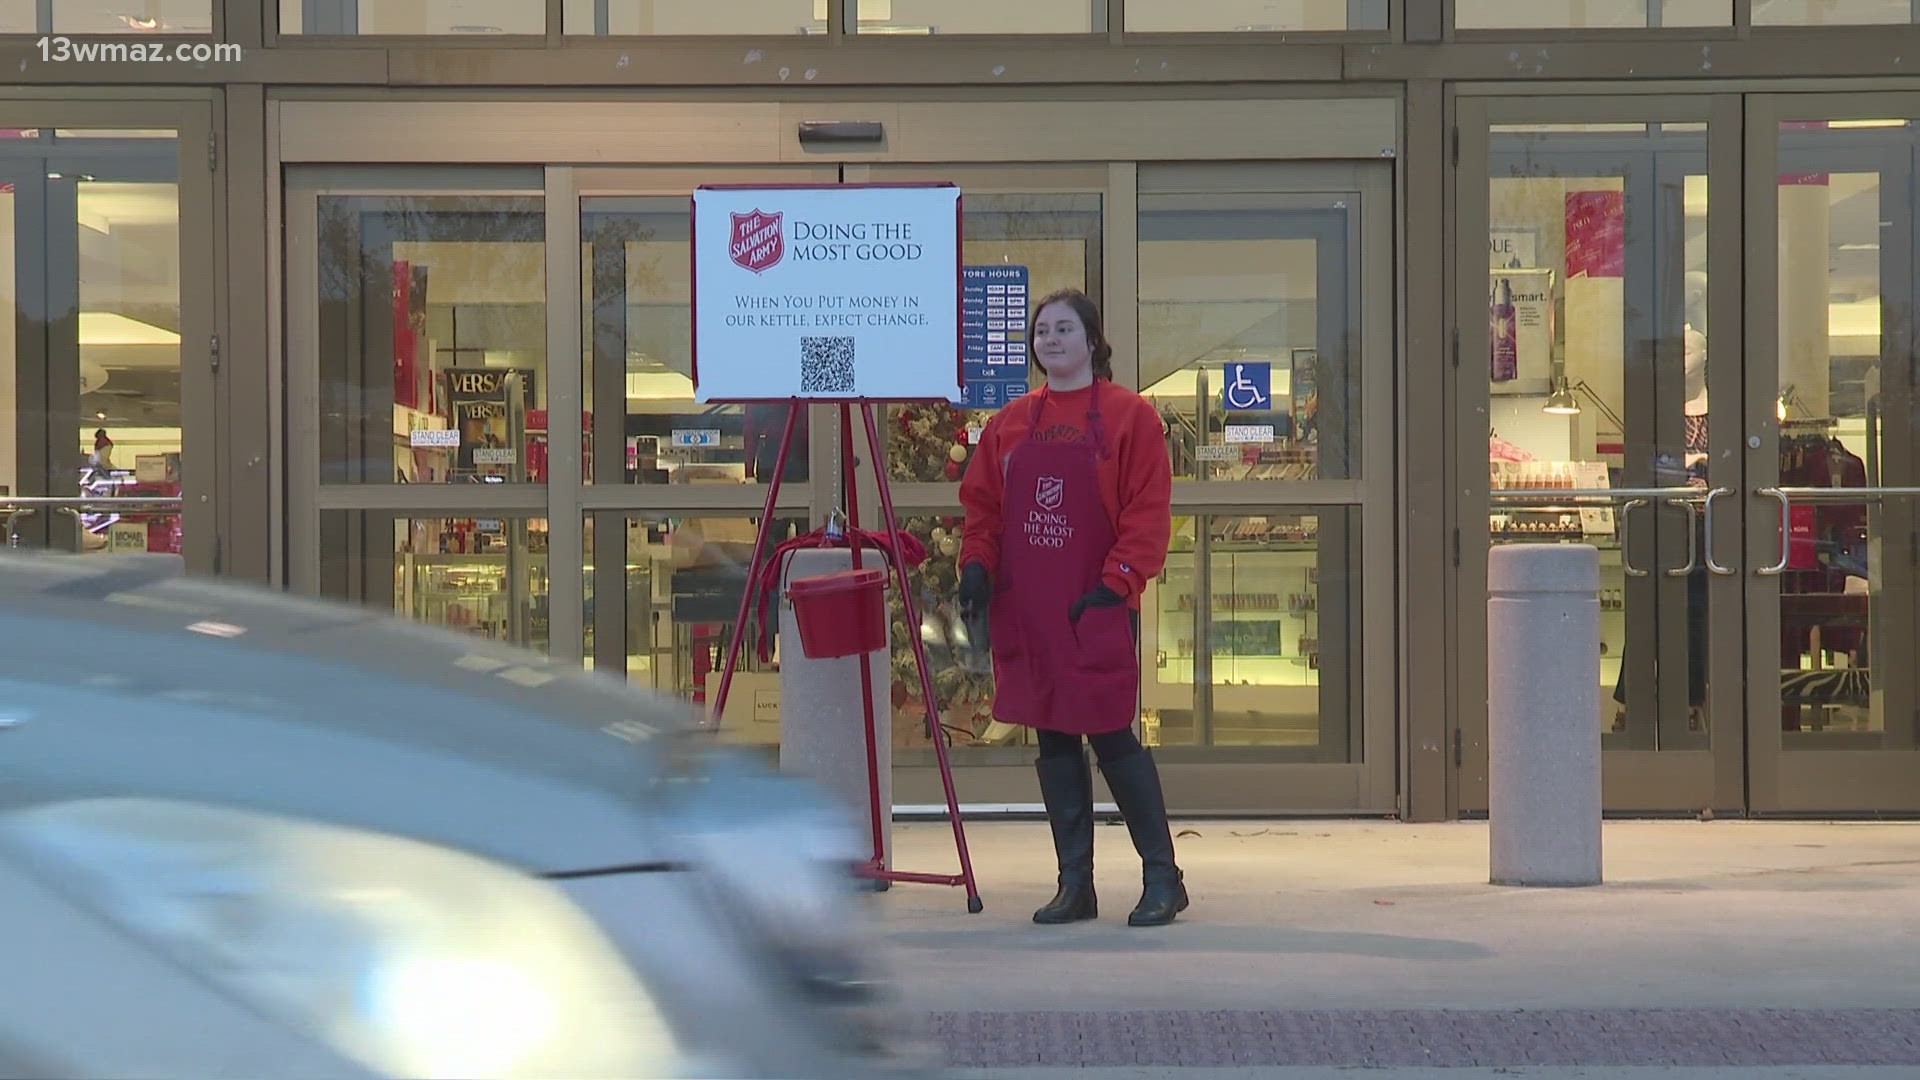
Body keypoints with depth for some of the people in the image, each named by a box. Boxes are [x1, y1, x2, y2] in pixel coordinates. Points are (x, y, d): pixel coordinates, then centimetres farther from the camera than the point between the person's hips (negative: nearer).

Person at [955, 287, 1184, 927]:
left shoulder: (1129, 417, -2)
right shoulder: (1010, 424, 12)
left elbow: (1149, 513, -6)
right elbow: (983, 506, 15)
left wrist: (1117, 583, -14)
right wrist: (977, 565, -1)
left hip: (1097, 610, -5)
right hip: (1027, 611, 5)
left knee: (1111, 737, -6)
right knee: (1053, 742, 8)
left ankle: (1162, 879, 6)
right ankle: (1075, 885, 14)